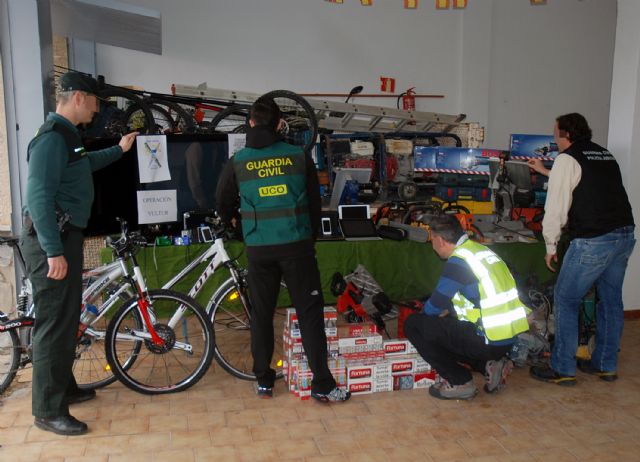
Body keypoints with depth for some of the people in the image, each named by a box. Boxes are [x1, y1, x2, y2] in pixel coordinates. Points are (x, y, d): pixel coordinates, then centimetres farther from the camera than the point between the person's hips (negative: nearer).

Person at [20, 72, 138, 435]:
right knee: (54, 322, -5)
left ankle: (65, 387, 32)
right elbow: (39, 197, -24)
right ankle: (49, 410, 4)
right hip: (52, 241, -11)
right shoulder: (52, 138, -17)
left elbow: (84, 165, 38)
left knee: (68, 317, 18)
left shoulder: (67, 135, 15)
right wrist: (54, 252, -26)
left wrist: (119, 150, 45)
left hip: (65, 236, 11)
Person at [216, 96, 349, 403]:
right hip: (297, 245, -1)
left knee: (261, 314, 14)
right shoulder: (299, 157, -1)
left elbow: (224, 205, 14)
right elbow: (315, 203, 7)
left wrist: (233, 219, 37)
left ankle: (264, 381, 22)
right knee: (310, 313, 4)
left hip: (259, 249, 1)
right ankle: (322, 385, 6)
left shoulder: (237, 163, 0)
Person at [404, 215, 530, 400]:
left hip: (489, 341, -9)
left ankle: (459, 382, 2)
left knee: (413, 325, -3)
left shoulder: (458, 261, -15)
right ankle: (490, 364, 13)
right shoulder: (480, 250, 11)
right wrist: (449, 312, 26)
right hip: (509, 338, 9)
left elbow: (434, 308, -9)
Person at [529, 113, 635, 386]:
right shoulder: (606, 154, 18)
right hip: (625, 235, 8)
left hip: (593, 241, -8)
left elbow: (556, 207, -10)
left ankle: (562, 370, 7)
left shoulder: (566, 159, -6)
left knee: (565, 301, 3)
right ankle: (606, 366, 28)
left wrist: (550, 246, 0)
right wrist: (545, 172, 48)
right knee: (610, 301, 16)